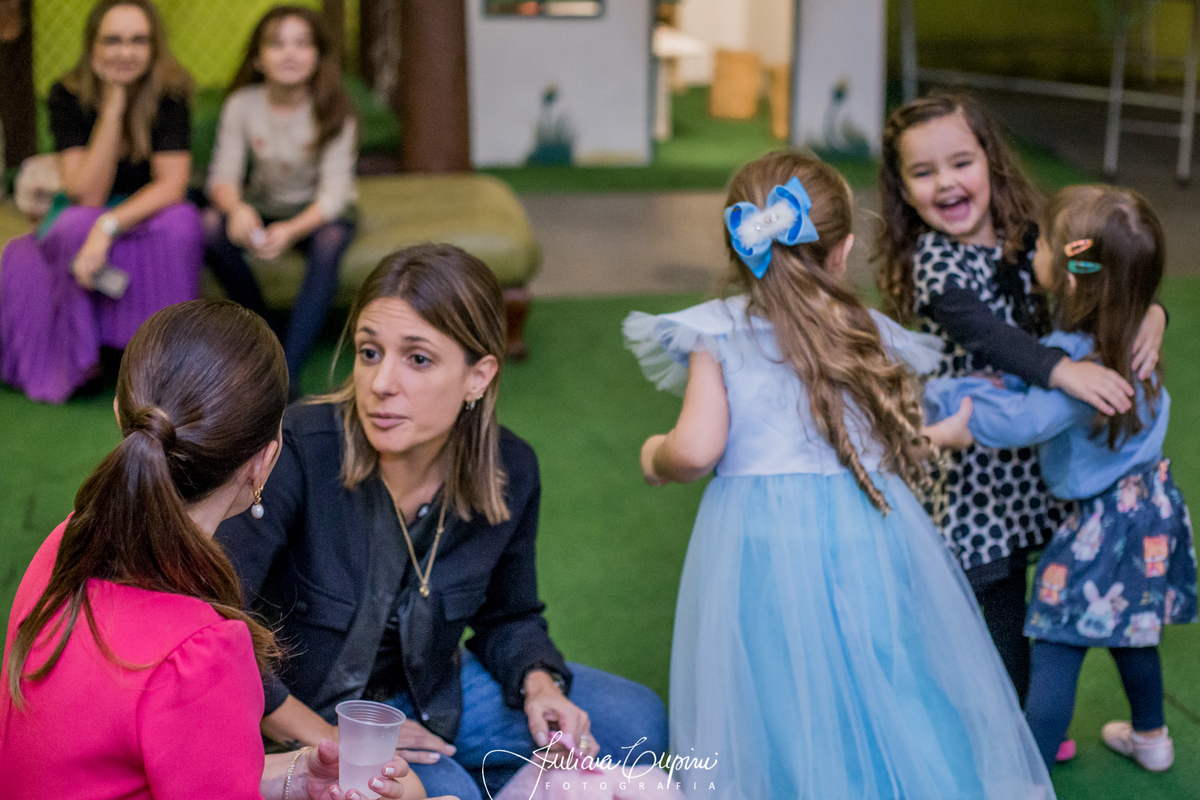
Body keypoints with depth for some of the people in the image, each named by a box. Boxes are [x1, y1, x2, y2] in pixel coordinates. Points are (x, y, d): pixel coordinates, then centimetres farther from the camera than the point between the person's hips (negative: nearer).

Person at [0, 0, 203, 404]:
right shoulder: (67, 95, -15)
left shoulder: (168, 92, -14)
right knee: (78, 226, -34)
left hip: (149, 212, 0)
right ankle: (79, 357, -16)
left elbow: (172, 184, -23)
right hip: (80, 218, 0)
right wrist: (113, 107, -29)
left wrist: (109, 227, -38)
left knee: (182, 223, -32)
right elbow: (86, 194, -24)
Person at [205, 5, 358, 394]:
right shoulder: (242, 104, -11)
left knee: (329, 243, -37)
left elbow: (333, 194, -22)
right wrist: (236, 208, -39)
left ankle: (288, 370, -38)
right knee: (213, 227, -29)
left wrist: (291, 230, -41)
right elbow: (224, 175, -13)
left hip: (319, 212, -2)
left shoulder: (334, 113, -16)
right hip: (262, 205, 2)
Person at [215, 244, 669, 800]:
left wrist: (540, 685, -14)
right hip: (305, 708, -5)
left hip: (432, 691, 6)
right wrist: (321, 735, -25)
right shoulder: (298, 452, -28)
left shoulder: (510, 473, -12)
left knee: (636, 722, -3)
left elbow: (510, 617, 7)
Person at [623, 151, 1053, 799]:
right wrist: (952, 430, 32)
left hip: (758, 546, -2)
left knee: (777, 713, 7)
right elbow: (903, 447, 10)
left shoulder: (718, 334, -3)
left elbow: (696, 451, -10)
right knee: (881, 696, 14)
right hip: (870, 532, 2)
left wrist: (654, 455, 12)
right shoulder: (871, 335, 5)